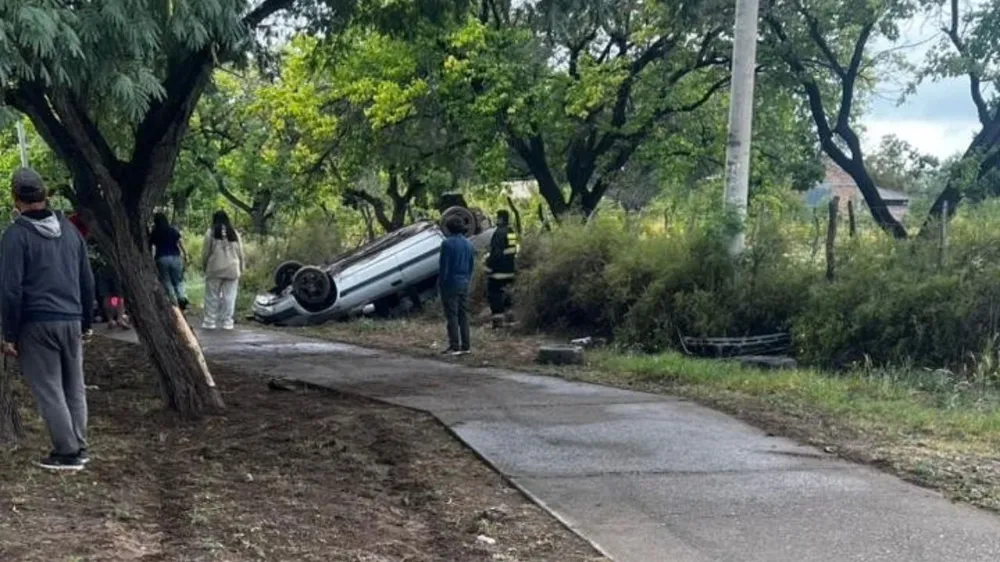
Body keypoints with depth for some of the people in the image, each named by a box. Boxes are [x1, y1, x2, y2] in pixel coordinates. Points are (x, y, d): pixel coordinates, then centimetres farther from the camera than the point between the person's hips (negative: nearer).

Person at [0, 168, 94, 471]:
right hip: (71, 321, 6)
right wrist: (86, 321, 21)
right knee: (74, 387, 13)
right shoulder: (69, 229, 10)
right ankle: (79, 448, 17)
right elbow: (87, 280, 14)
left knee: (49, 390, 0)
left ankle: (67, 452, 1)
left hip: (37, 324, -6)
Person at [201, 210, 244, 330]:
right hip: (232, 270, 2)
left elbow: (205, 253, 0)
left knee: (212, 297, 5)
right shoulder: (235, 234, 8)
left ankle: (210, 321, 6)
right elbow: (240, 254, 10)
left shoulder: (211, 233, -1)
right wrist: (240, 270, 17)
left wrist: (205, 266, 14)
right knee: (229, 297, 3)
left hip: (215, 269, -2)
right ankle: (227, 322, 2)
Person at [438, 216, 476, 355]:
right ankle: (465, 346, 11)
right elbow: (472, 265, 14)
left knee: (452, 315, -4)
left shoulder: (448, 243, -12)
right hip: (464, 284, 7)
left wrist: (441, 281, -4)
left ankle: (454, 346, -5)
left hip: (451, 283, -7)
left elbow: (443, 265, -13)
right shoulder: (468, 244, 10)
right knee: (463, 315, 11)